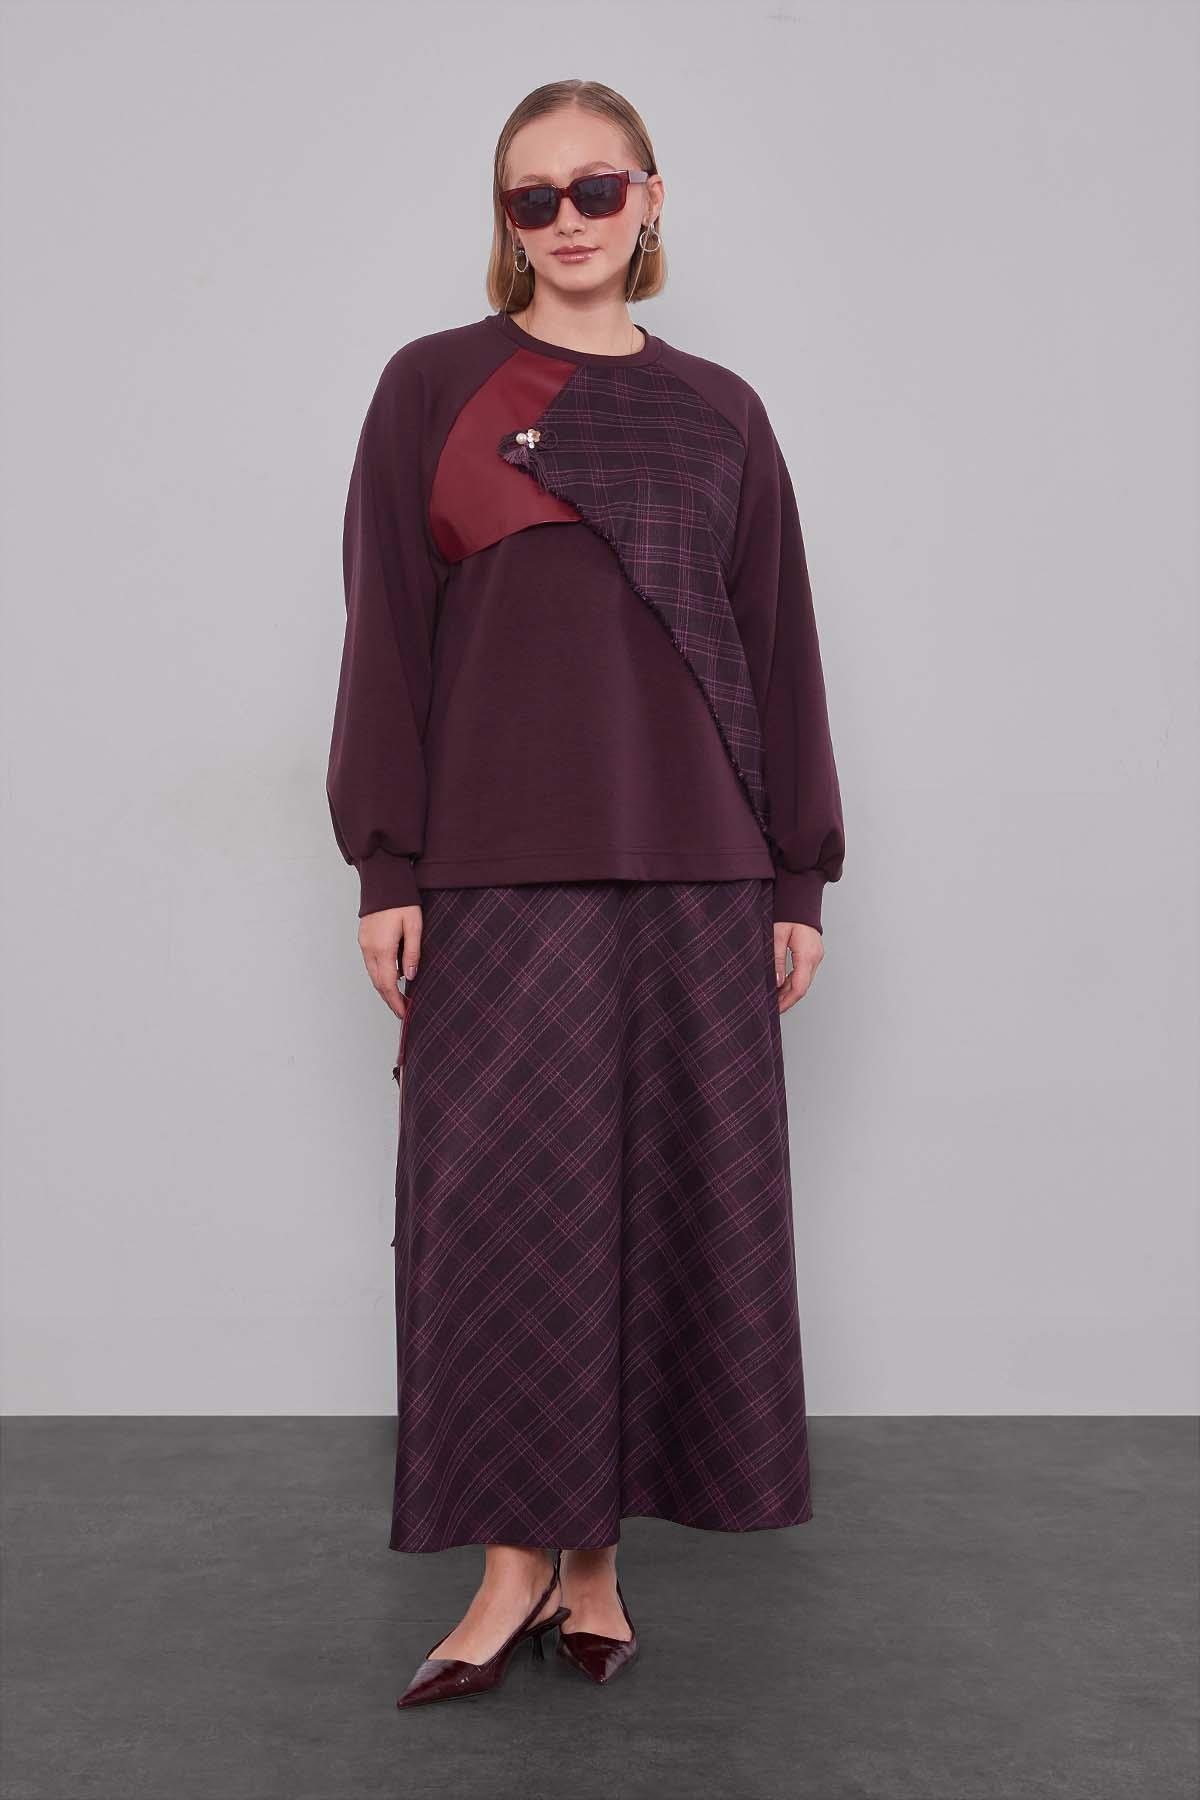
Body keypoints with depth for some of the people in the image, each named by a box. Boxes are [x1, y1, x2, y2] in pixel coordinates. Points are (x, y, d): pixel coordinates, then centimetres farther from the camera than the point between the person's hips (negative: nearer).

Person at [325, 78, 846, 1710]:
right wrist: (386, 868, -4)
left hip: (695, 870, 2)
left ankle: (597, 1548, 17)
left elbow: (779, 649, 11)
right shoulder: (434, 387, 7)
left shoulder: (718, 413, 12)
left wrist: (801, 875, 6)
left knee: (672, 1197, 3)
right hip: (495, 869, -2)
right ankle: (518, 1556, 11)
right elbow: (386, 635, 3)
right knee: (503, 1197, -1)